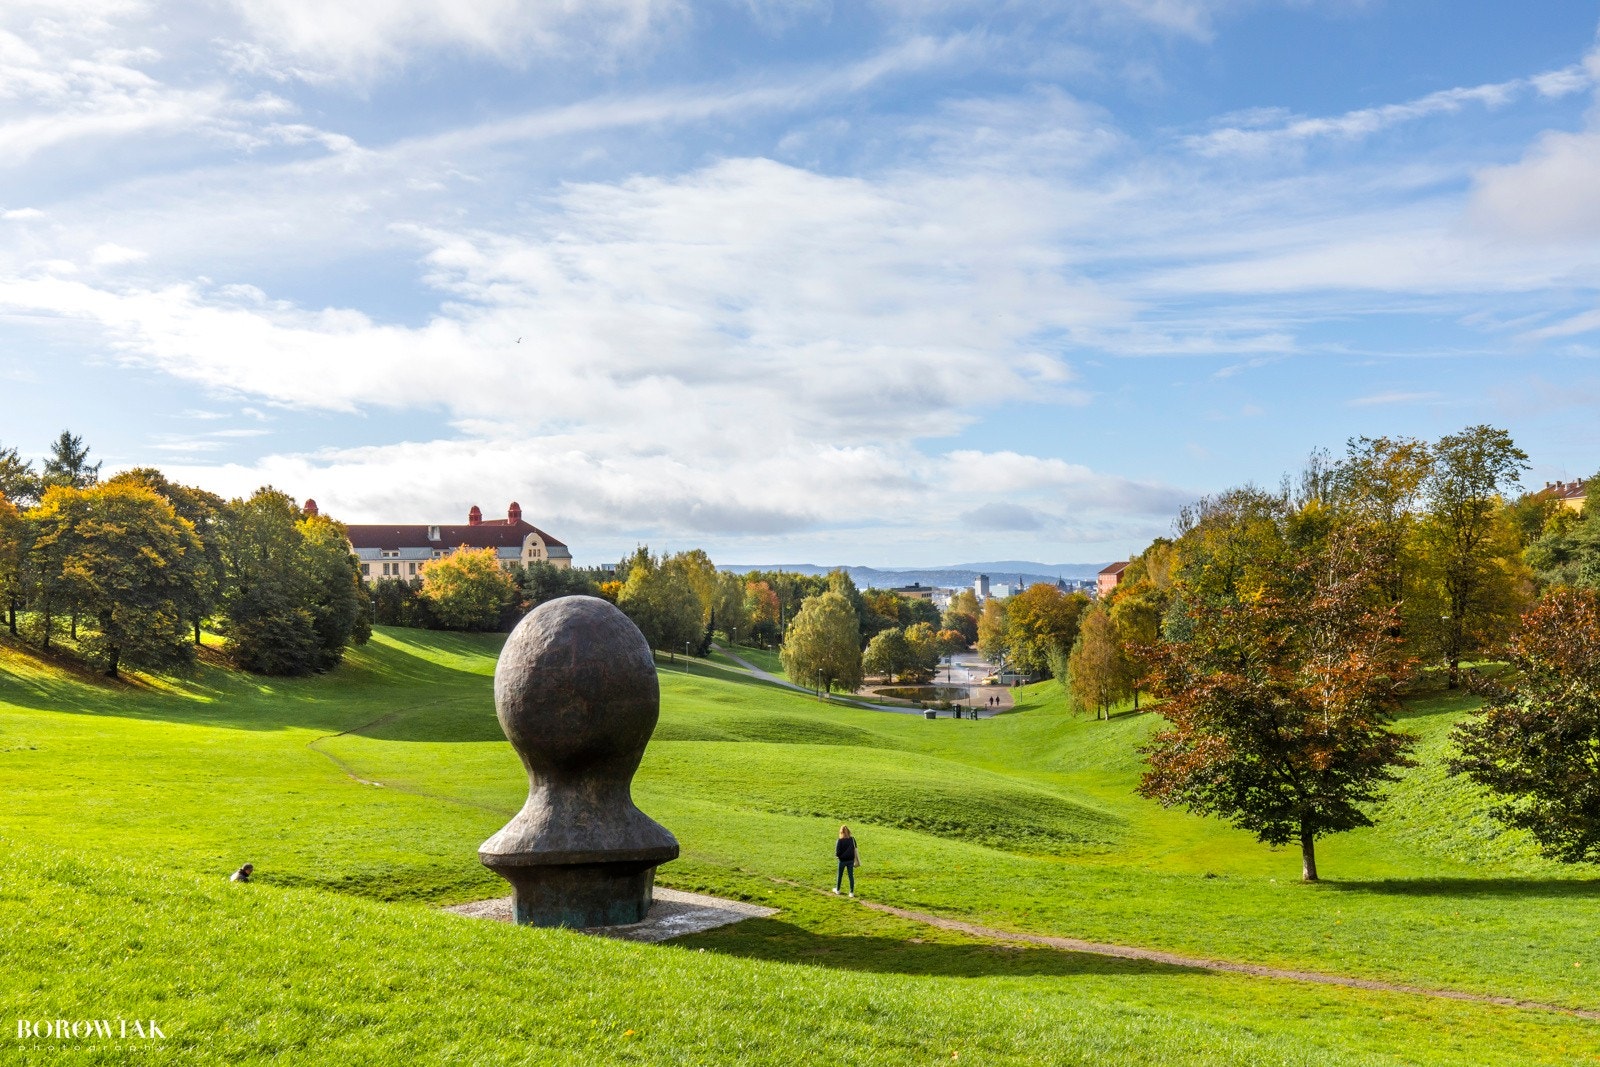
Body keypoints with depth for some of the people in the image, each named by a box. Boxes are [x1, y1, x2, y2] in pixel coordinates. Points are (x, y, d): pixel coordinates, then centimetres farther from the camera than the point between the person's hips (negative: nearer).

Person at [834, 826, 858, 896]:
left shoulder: (840, 841, -18)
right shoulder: (852, 839, -7)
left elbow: (838, 852, -18)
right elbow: (855, 850, -1)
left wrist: (837, 856, 4)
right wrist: (856, 861, 8)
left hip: (842, 860, -3)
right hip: (851, 860, 3)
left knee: (840, 875, 17)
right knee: (851, 876, 9)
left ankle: (837, 890, 33)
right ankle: (852, 892, 11)